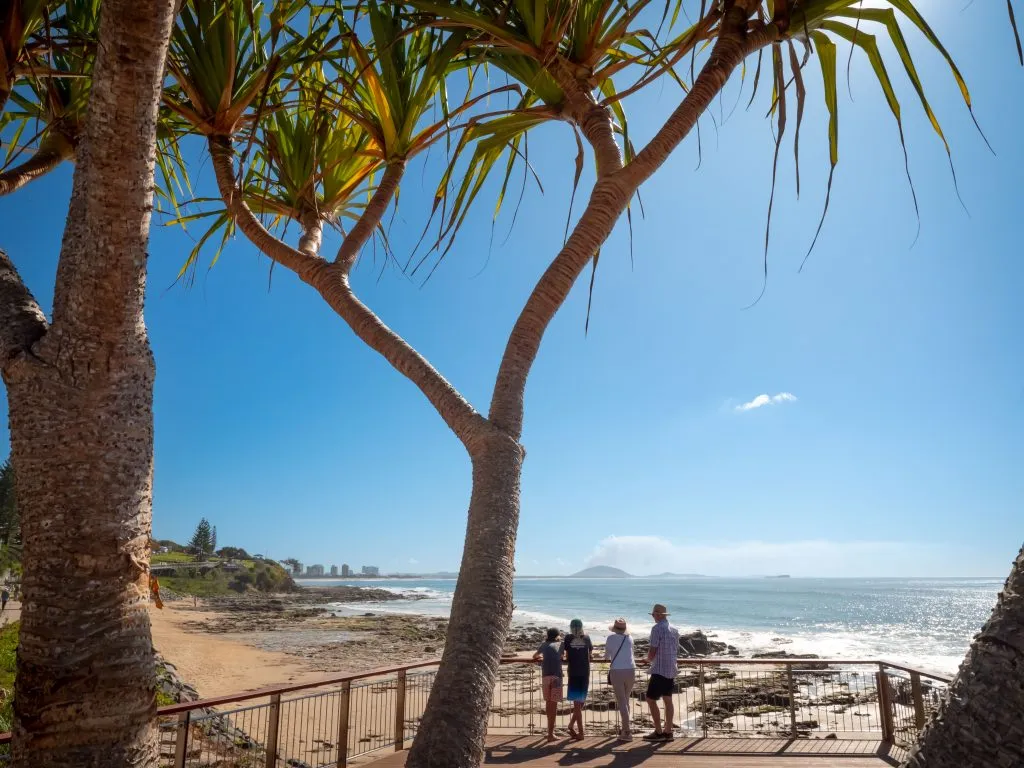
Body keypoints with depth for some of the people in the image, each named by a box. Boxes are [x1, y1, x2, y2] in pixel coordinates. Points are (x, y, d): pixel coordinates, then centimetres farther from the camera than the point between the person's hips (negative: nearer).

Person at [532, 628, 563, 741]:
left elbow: (535, 657, 31)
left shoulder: (544, 645, 19)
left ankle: (551, 729, 26)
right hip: (556, 676, -2)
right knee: (554, 704, -2)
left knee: (548, 702, 16)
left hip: (545, 676, 2)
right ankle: (550, 733, -6)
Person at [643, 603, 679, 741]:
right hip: (671, 670, 8)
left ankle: (658, 732, -1)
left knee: (651, 699, -1)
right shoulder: (674, 629, 9)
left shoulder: (657, 628, -15)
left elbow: (652, 652, -17)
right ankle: (668, 731, 14)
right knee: (668, 700, 12)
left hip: (659, 670, -8)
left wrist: (648, 658, 5)